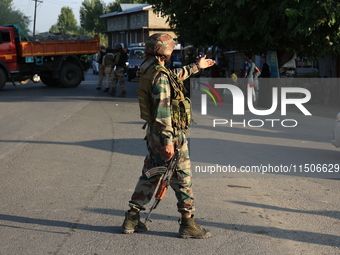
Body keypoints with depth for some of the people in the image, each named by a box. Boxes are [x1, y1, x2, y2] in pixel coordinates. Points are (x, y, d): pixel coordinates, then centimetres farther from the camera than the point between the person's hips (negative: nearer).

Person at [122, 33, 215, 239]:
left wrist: (196, 67, 38)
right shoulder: (160, 76, -21)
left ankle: (132, 219, 20)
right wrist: (168, 141, -26)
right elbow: (162, 111, -26)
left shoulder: (148, 71, 9)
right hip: (166, 134, -9)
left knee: (149, 176, 16)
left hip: (153, 133, 9)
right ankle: (188, 224, 11)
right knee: (183, 178, 2)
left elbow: (175, 75, 28)